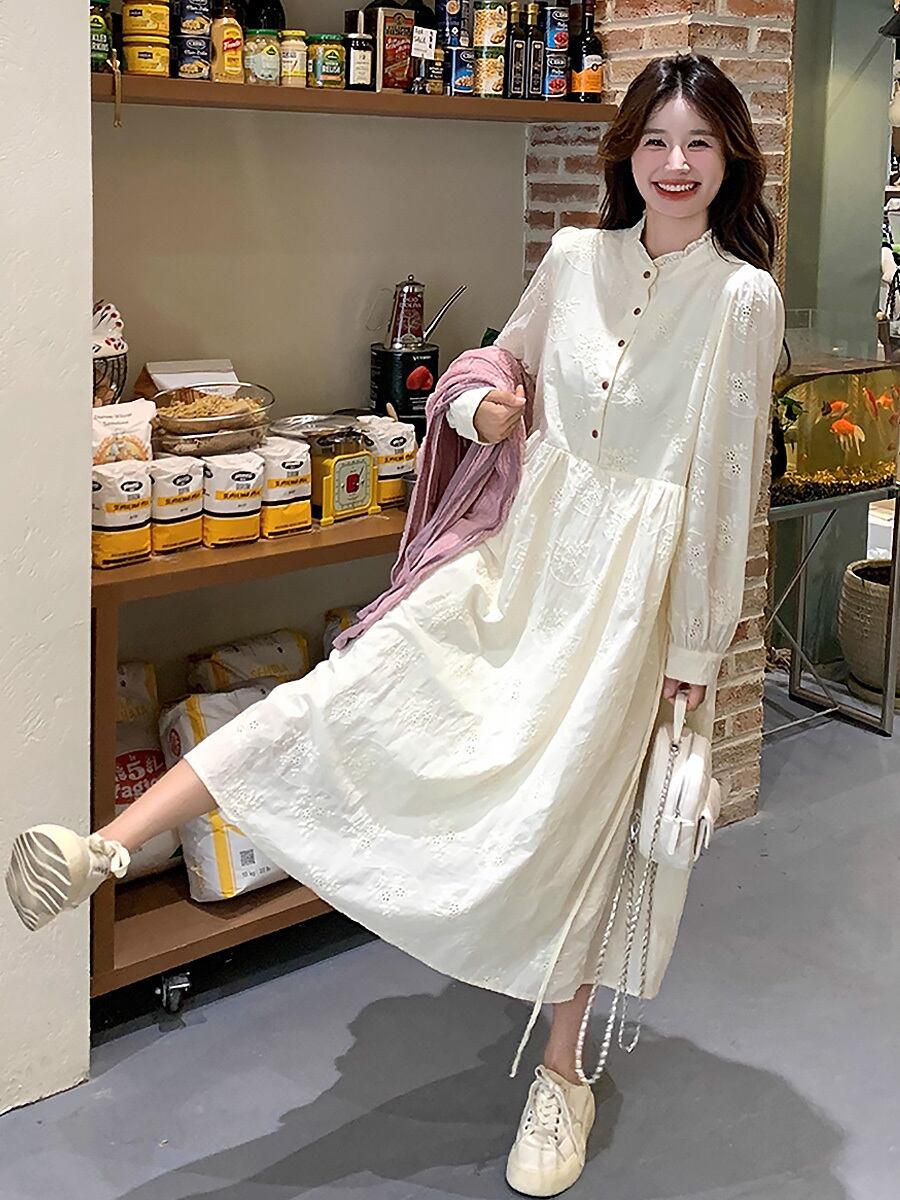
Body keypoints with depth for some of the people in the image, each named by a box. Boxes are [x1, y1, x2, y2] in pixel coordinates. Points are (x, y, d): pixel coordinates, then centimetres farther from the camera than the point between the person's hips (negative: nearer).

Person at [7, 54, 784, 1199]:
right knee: (347, 690, -8)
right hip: (524, 546, 4)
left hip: (628, 580, -3)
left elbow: (725, 481, -6)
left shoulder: (743, 300, -8)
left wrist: (696, 649, -4)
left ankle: (560, 1074, 24)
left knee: (565, 817, 3)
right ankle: (106, 849, -10)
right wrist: (481, 408, -5)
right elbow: (504, 368, 20)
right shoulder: (575, 257, 4)